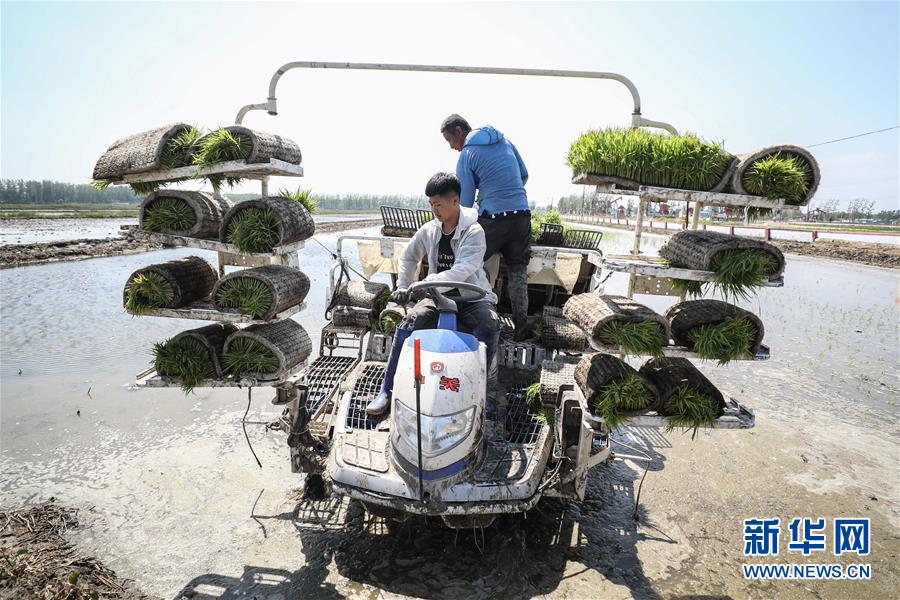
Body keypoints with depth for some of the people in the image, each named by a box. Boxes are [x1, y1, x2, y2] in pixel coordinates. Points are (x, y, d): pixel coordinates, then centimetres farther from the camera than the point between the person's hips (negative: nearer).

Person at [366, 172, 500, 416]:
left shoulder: (473, 232, -13)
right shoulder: (429, 230, 3)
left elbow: (462, 271, -28)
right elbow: (408, 257, 20)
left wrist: (427, 283, -37)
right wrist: (402, 287, 8)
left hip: (472, 296, -3)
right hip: (439, 296, 4)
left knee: (489, 326, -34)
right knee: (409, 323, -21)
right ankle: (386, 391, -14)